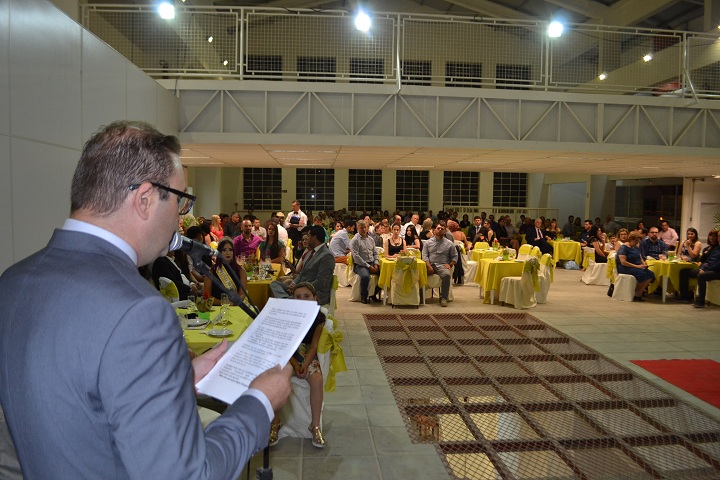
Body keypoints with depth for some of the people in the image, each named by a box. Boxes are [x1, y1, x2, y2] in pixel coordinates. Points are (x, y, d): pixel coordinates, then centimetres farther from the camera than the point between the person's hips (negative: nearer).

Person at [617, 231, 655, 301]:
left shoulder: (636, 247, 19)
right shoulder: (623, 248, -9)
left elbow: (640, 258, 23)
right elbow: (623, 262, -18)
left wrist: (644, 264, 0)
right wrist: (637, 266, -21)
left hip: (638, 268, 8)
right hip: (626, 269, -8)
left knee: (651, 274, -17)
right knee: (643, 274, -30)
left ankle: (638, 294, -15)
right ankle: (637, 295, -12)